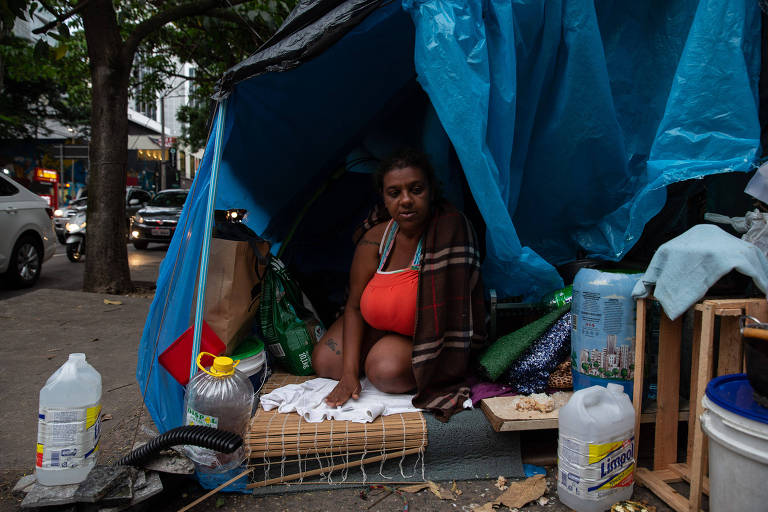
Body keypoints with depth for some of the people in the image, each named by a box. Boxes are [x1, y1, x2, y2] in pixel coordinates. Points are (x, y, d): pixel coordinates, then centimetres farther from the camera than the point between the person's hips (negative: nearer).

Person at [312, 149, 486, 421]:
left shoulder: (452, 227, -27)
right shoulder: (375, 239, -17)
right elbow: (355, 306, -9)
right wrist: (349, 372, -17)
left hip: (427, 335, -3)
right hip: (377, 326, 4)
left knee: (387, 370, -30)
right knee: (325, 362, -10)